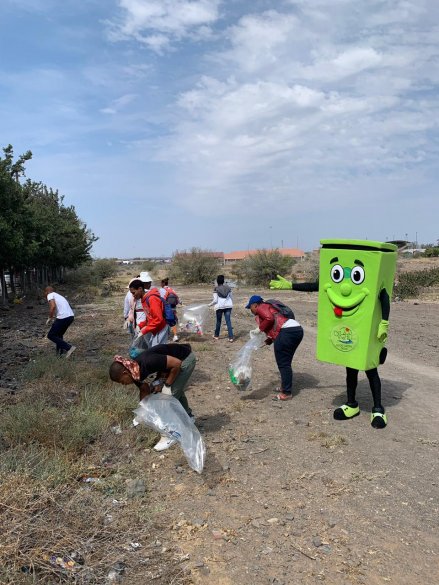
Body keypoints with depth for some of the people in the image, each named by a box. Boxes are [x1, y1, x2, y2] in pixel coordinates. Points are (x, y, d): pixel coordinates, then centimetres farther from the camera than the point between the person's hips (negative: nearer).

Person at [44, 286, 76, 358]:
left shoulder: (50, 295, 3)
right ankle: (60, 353, 24)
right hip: (71, 316, 8)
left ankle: (69, 347, -4)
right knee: (59, 334, 27)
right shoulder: (59, 296, 29)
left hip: (63, 318, -8)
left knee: (51, 335, 6)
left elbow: (53, 306, -15)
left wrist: (50, 318, -2)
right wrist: (54, 319, 36)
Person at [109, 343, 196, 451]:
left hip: (185, 358, -9)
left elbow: (177, 363, -29)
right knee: (176, 390, 25)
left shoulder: (147, 363, -34)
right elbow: (144, 390, 10)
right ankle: (188, 416, 48)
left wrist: (167, 385, -19)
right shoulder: (134, 371, -7)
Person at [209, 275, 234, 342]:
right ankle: (231, 337, -5)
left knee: (218, 321, 13)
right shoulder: (228, 287, 6)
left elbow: (215, 300, -8)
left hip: (219, 306, -2)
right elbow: (231, 297, 12)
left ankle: (216, 336, 29)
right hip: (228, 306, 3)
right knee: (228, 321, 1)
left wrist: (210, 304, 9)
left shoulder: (216, 289, -5)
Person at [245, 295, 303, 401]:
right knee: (285, 363, 20)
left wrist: (260, 328, -3)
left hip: (287, 332, -10)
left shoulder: (261, 307, 4)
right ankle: (285, 387, 29)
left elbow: (269, 319, -15)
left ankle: (286, 393, 2)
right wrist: (269, 340, 20)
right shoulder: (269, 307, 31)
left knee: (283, 364, -2)